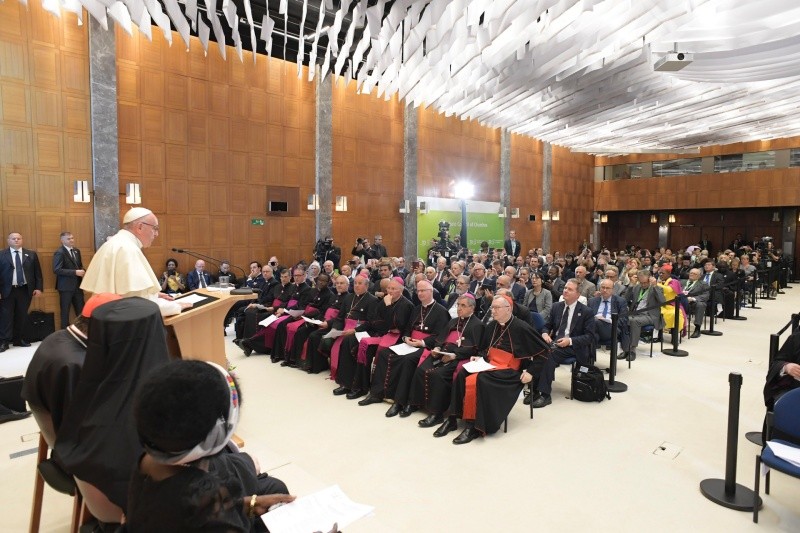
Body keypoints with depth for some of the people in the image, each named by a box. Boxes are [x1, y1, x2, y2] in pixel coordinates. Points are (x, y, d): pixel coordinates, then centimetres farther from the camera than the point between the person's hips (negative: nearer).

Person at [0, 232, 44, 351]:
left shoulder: (31, 254, 7)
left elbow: (37, 272, 6)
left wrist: (38, 287, -1)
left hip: (25, 290, 2)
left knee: (22, 316, 9)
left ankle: (18, 339, 20)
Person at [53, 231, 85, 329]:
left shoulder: (77, 251, 11)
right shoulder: (59, 252, -12)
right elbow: (57, 270, -21)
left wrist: (82, 272, -2)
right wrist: (75, 272, -24)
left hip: (77, 285, 6)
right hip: (66, 286, -6)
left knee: (81, 310, 10)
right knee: (65, 311, 6)